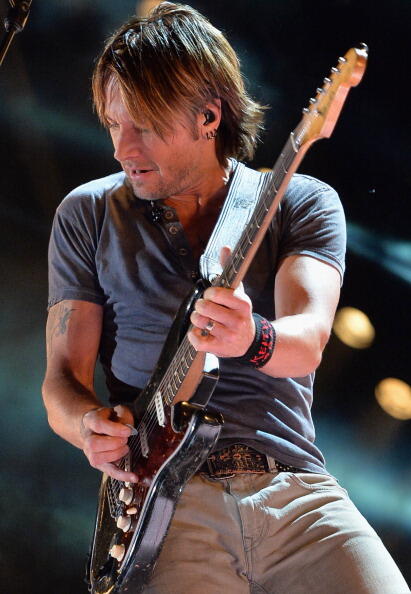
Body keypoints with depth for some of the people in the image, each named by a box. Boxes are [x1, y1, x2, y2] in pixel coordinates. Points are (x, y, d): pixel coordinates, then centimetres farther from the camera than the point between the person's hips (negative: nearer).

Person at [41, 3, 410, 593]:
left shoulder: (303, 202, 8)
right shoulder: (86, 215, 10)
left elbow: (309, 339, -10)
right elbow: (63, 376, 8)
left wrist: (251, 340, -34)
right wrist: (92, 424, -16)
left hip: (296, 492, 0)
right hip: (165, 490, 0)